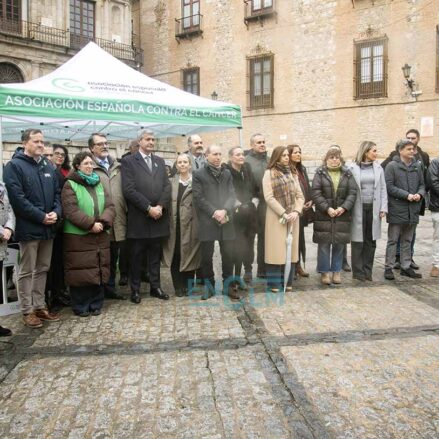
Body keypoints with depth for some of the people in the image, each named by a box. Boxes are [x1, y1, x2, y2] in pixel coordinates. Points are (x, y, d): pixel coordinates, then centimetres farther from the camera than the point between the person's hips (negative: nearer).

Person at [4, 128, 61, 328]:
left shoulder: (48, 166, 14)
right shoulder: (14, 166, -6)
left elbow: (57, 193, 13)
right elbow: (17, 198, -15)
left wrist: (56, 212, -6)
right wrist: (41, 216, -17)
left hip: (48, 228, 6)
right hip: (28, 228, -6)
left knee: (42, 269, 14)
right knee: (27, 271, 3)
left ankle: (40, 306, 25)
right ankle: (28, 311, 13)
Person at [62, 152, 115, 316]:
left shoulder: (99, 184, 14)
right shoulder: (70, 185, -3)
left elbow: (110, 207, 5)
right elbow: (71, 211, -15)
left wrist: (103, 222, -13)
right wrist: (90, 224, -20)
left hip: (100, 236, 5)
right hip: (78, 236, -5)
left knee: (98, 271, 8)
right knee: (81, 272, 0)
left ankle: (96, 304, 21)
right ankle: (81, 306, 13)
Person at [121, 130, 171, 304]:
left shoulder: (160, 161, 15)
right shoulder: (128, 161, -1)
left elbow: (167, 186, 7)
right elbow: (129, 190, -12)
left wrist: (160, 206, -8)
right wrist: (148, 208, -15)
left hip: (158, 216, 4)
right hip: (138, 218, -4)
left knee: (155, 254, 12)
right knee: (137, 255, 6)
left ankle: (155, 286, 22)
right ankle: (135, 289, 18)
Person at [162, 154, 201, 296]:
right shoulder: (171, 182, 10)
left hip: (190, 224, -2)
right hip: (175, 225, 2)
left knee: (189, 254, 5)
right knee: (175, 255, 4)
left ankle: (188, 286, 19)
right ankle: (178, 286, 16)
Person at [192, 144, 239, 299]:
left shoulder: (227, 173, 14)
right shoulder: (198, 174, 3)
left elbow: (232, 195, 6)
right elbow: (198, 197, -6)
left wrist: (224, 210, -12)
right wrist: (214, 212, -14)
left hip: (226, 220, 3)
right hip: (207, 221, -3)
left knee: (228, 255, 6)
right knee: (207, 256, 5)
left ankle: (228, 285, 18)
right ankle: (208, 285, 18)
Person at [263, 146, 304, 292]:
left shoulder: (292, 173, 14)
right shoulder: (269, 173, -2)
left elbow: (300, 196, 9)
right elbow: (269, 197, -11)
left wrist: (296, 212, -8)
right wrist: (283, 214, -16)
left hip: (293, 218, 5)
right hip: (276, 217, -5)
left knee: (291, 250, 7)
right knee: (276, 250, -3)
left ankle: (288, 283, 16)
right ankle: (275, 284, 5)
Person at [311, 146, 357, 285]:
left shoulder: (347, 173, 8)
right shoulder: (320, 173, 2)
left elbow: (352, 192, 2)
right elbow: (316, 193, -6)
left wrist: (344, 207, -12)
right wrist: (327, 208, -14)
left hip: (342, 215, 2)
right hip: (323, 215, -2)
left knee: (339, 244, 7)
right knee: (324, 244, 1)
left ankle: (336, 271, 20)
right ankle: (325, 272, 12)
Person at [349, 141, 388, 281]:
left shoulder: (378, 168, 9)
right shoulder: (353, 168, -3)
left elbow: (383, 189, 9)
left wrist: (383, 208, 2)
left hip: (374, 209, 4)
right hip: (358, 209, -4)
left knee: (371, 241, 8)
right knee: (358, 241, 2)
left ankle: (367, 271, 19)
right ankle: (358, 272, 12)